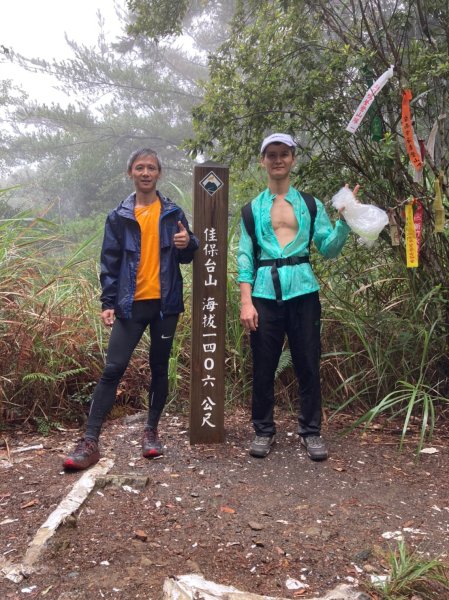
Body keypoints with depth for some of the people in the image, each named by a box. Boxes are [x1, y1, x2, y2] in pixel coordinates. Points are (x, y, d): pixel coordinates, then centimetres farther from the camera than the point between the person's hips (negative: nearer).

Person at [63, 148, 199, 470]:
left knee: (159, 368, 10)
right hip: (131, 305, -1)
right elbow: (110, 263, 3)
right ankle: (90, 441, -2)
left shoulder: (173, 213, 6)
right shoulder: (119, 217, 4)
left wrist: (188, 244, -14)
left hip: (165, 302, 1)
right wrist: (108, 303, -5)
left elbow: (187, 256, 9)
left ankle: (151, 431, 24)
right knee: (113, 369, -6)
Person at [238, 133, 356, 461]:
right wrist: (246, 301, -5)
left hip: (302, 292, 0)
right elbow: (245, 256, 4)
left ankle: (311, 431, 17)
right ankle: (264, 430, 19)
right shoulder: (253, 208, 9)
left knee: (308, 364, 4)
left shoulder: (311, 204, 10)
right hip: (265, 294, 0)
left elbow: (329, 248, 3)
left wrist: (345, 220, -14)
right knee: (263, 367, 5)